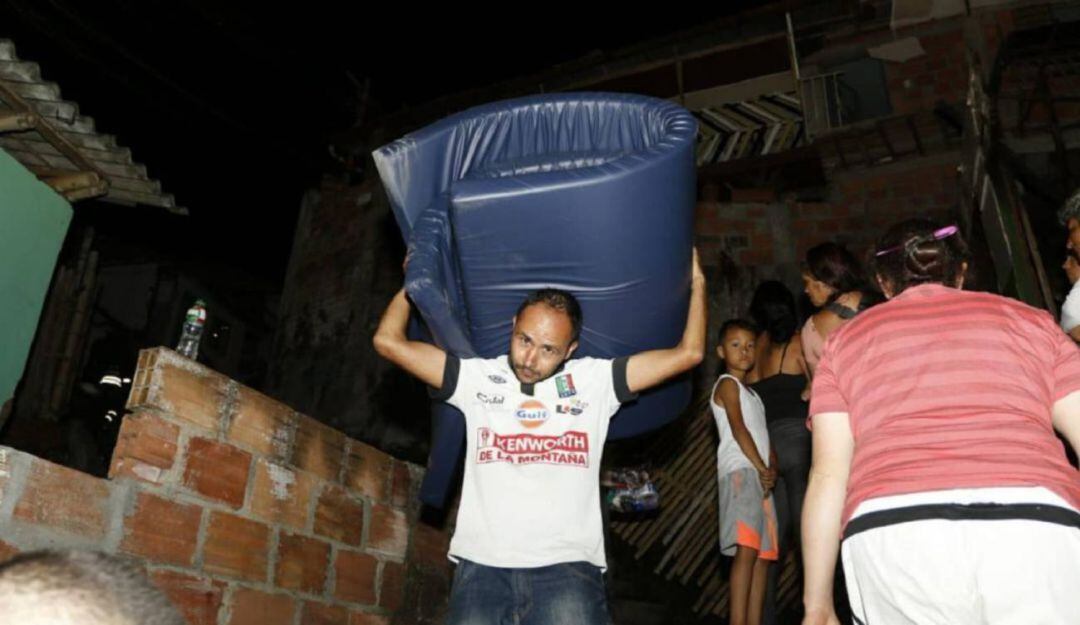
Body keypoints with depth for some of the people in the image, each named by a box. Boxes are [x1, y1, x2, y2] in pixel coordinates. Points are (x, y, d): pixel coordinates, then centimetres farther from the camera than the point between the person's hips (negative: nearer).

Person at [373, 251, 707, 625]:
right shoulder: (477, 377, 11)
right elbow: (388, 341, 12)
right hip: (483, 566, 1)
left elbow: (688, 353, 11)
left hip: (567, 566, -1)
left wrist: (697, 284, 18)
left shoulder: (594, 380, 10)